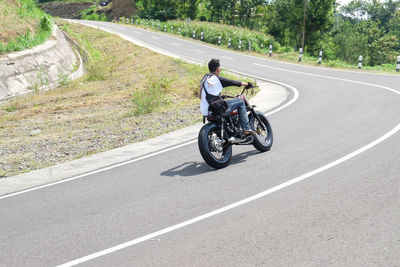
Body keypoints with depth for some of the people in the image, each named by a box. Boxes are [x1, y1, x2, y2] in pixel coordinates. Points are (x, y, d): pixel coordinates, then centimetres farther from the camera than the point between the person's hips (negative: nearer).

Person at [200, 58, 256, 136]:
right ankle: (246, 128, 2)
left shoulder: (205, 78, 12)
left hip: (205, 111, 9)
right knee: (240, 102, 2)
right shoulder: (217, 78, -12)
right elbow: (233, 82, -4)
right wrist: (247, 84, 11)